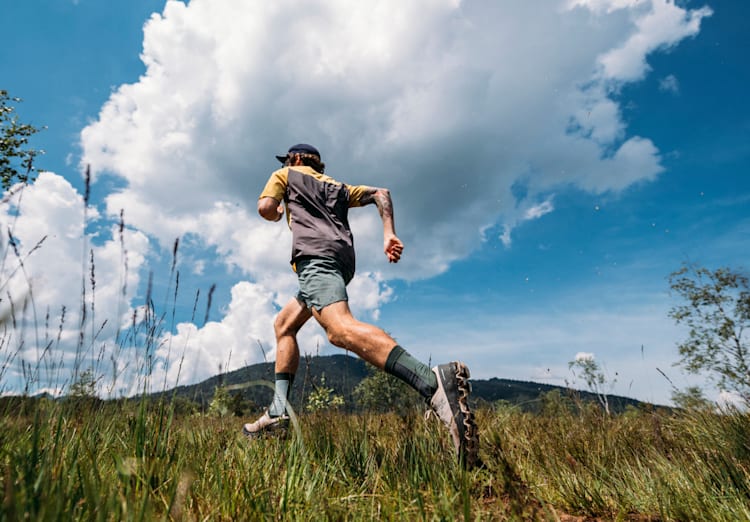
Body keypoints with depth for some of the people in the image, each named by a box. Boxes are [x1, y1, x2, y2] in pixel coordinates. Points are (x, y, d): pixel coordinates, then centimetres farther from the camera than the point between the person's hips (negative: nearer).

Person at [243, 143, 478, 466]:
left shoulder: (286, 175, 23)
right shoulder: (338, 187, 35)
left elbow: (265, 209, 7)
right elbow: (381, 193, 23)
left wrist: (279, 213, 32)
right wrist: (389, 233, 11)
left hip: (314, 252, -8)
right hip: (342, 258, 8)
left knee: (340, 329, -31)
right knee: (284, 325, 20)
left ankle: (434, 383, -53)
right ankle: (278, 412, 9)